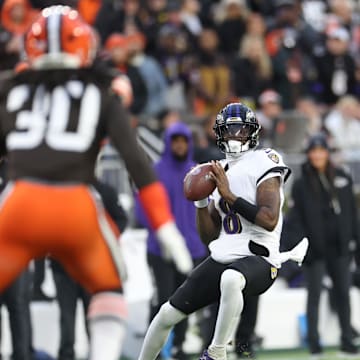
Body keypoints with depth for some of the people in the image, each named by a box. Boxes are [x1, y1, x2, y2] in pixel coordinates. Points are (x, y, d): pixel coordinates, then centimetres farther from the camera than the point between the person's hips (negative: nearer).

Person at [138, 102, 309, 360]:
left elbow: (270, 220, -20)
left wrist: (229, 195, -18)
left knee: (231, 279, -42)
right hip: (222, 257, 7)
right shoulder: (220, 171, 15)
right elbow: (209, 236, 16)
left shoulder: (263, 163, -6)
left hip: (257, 259, -7)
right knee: (168, 314, 4)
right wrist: (201, 202, 0)